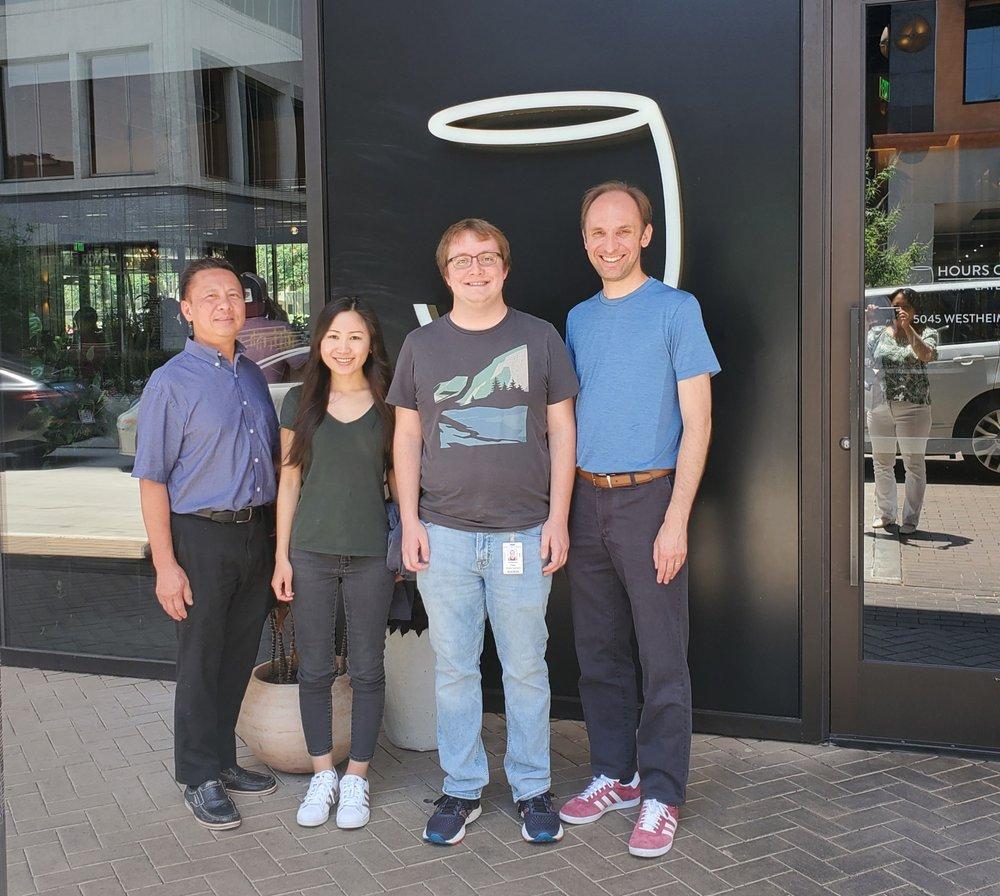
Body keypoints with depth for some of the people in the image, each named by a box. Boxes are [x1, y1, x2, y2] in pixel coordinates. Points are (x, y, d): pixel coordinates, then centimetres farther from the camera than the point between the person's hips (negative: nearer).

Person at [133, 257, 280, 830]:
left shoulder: (254, 376, 9)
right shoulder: (171, 383, -10)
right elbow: (152, 480, -12)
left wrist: (278, 539, 12)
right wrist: (166, 565, -16)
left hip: (256, 531, 6)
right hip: (202, 536, -6)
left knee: (240, 658, 15)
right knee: (201, 664, 5)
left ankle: (223, 760, 32)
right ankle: (201, 778, 21)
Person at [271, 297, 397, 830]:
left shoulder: (388, 404, 1)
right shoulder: (300, 403, 4)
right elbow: (289, 481, 6)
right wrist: (281, 556, 3)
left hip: (371, 554, -1)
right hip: (310, 553, 1)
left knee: (366, 669, 7)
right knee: (314, 669, 8)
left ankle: (357, 778, 21)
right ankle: (322, 774, 24)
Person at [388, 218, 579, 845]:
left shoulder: (540, 338, 3)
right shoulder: (422, 345, 7)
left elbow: (562, 430, 4)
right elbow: (407, 436, 9)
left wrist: (558, 519, -2)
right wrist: (410, 520, 1)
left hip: (522, 535, -1)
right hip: (444, 535, 1)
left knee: (526, 669, 8)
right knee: (454, 668, 9)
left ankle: (533, 789, 23)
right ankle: (463, 788, 24)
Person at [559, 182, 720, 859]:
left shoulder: (676, 309, -3)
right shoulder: (578, 319, 13)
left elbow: (696, 422, -7)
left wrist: (676, 519, -15)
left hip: (648, 498, -5)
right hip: (587, 500, 5)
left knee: (662, 660, -1)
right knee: (599, 652, 12)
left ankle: (661, 795, 11)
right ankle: (614, 775, 25)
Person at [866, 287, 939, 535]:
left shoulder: (926, 333, 0)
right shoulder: (879, 331, 9)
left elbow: (926, 355, -19)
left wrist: (907, 328, -24)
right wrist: (866, 324, -11)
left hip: (913, 407, -4)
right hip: (880, 405, 4)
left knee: (914, 464, 2)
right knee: (882, 463, 12)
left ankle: (911, 519, 11)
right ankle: (885, 514, 26)